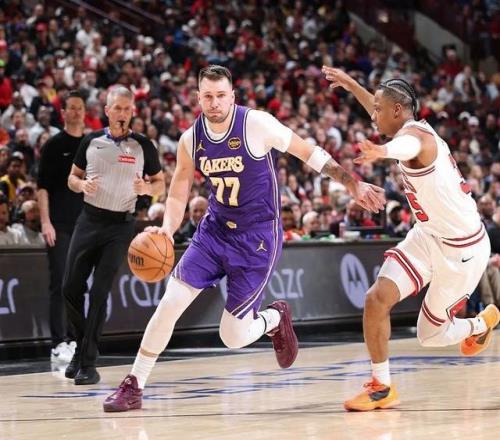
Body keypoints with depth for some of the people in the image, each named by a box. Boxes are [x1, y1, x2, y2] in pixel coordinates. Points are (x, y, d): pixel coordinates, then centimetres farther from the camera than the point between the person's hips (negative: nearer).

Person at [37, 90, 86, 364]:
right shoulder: (54, 146, -2)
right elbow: (43, 187, -5)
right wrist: (45, 222, -14)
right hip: (60, 225, -5)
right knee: (59, 284, -8)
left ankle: (72, 340, 16)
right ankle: (58, 344, -9)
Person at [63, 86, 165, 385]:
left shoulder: (143, 146, 0)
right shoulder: (91, 141, 5)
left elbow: (160, 185, 8)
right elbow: (73, 177, 14)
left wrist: (146, 188, -15)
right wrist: (82, 185, -9)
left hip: (120, 225, -3)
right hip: (90, 219, 3)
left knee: (100, 294, -8)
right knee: (71, 288, 0)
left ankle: (88, 363, -4)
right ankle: (83, 347, 23)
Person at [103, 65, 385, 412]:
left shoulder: (257, 124, -17)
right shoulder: (191, 140, -3)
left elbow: (309, 152, -8)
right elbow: (178, 193, 7)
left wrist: (353, 184, -7)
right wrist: (167, 230, -12)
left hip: (258, 238, -4)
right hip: (215, 230, 4)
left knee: (233, 336, -5)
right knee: (170, 303, -10)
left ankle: (276, 318, 30)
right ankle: (134, 386, 2)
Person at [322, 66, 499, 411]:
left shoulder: (416, 133, -24)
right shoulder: (416, 129, 4)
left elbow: (408, 145, -53)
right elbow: (380, 111, 30)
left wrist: (383, 151, -76)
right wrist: (349, 83, 34)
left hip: (463, 247, -8)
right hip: (428, 237, 8)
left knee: (430, 336, 2)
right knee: (377, 298, -9)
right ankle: (382, 387, 3)